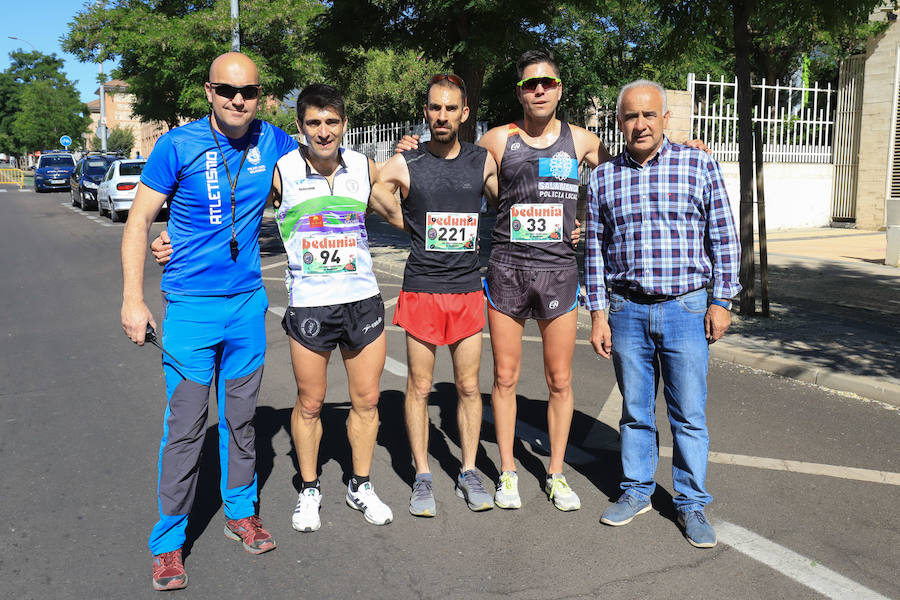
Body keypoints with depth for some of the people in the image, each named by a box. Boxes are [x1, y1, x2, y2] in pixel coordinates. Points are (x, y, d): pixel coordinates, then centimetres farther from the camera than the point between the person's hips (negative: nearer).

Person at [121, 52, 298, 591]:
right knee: (186, 426, -1)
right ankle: (169, 541, 14)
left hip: (249, 303, 4)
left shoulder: (271, 141, 2)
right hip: (190, 307, -3)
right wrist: (133, 301, -9)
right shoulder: (178, 146, -9)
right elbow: (139, 222, -5)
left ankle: (241, 512, 33)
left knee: (241, 418, 15)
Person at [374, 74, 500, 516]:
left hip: (468, 289, 2)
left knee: (469, 387, 8)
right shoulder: (403, 165, -2)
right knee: (419, 387, 4)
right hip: (421, 291, -2)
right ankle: (422, 477, 17)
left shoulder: (483, 162, 5)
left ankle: (468, 474, 22)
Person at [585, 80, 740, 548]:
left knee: (689, 415, 5)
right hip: (626, 311, 2)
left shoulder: (699, 166, 0)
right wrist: (598, 315, 4)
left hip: (686, 309, -2)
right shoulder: (603, 177, 6)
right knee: (635, 411, 12)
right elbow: (595, 249, 8)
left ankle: (691, 504, 20)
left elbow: (723, 238, 2)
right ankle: (636, 492, 29)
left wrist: (722, 301, -3)